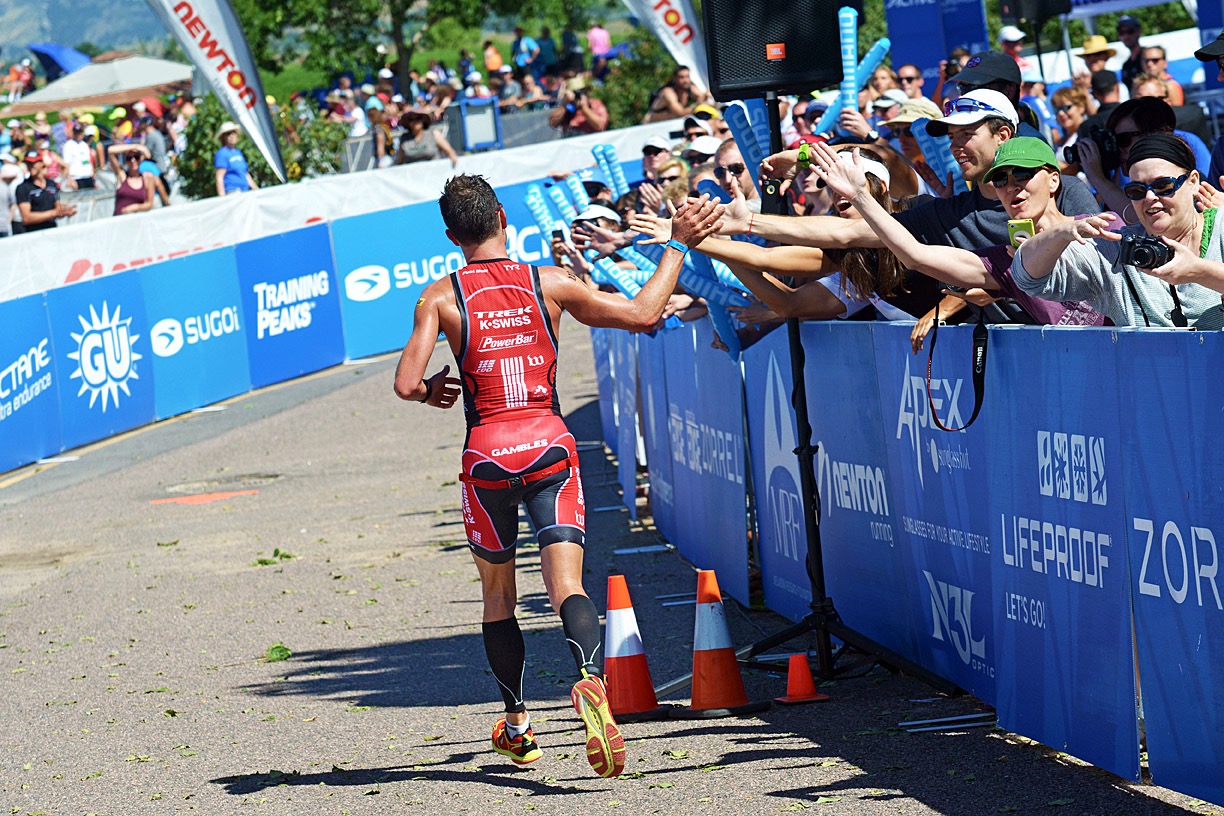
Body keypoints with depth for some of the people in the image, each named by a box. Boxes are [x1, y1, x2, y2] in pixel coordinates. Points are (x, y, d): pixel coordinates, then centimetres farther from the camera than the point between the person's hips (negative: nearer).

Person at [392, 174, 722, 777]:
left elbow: (406, 385, -8)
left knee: (498, 594, 17)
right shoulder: (549, 284, 3)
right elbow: (642, 314, 2)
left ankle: (516, 726, 25)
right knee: (566, 584, -9)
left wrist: (432, 391, 16)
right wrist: (678, 244, 13)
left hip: (487, 454, 0)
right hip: (551, 444, 0)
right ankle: (590, 681, -38)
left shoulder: (440, 297, 0)